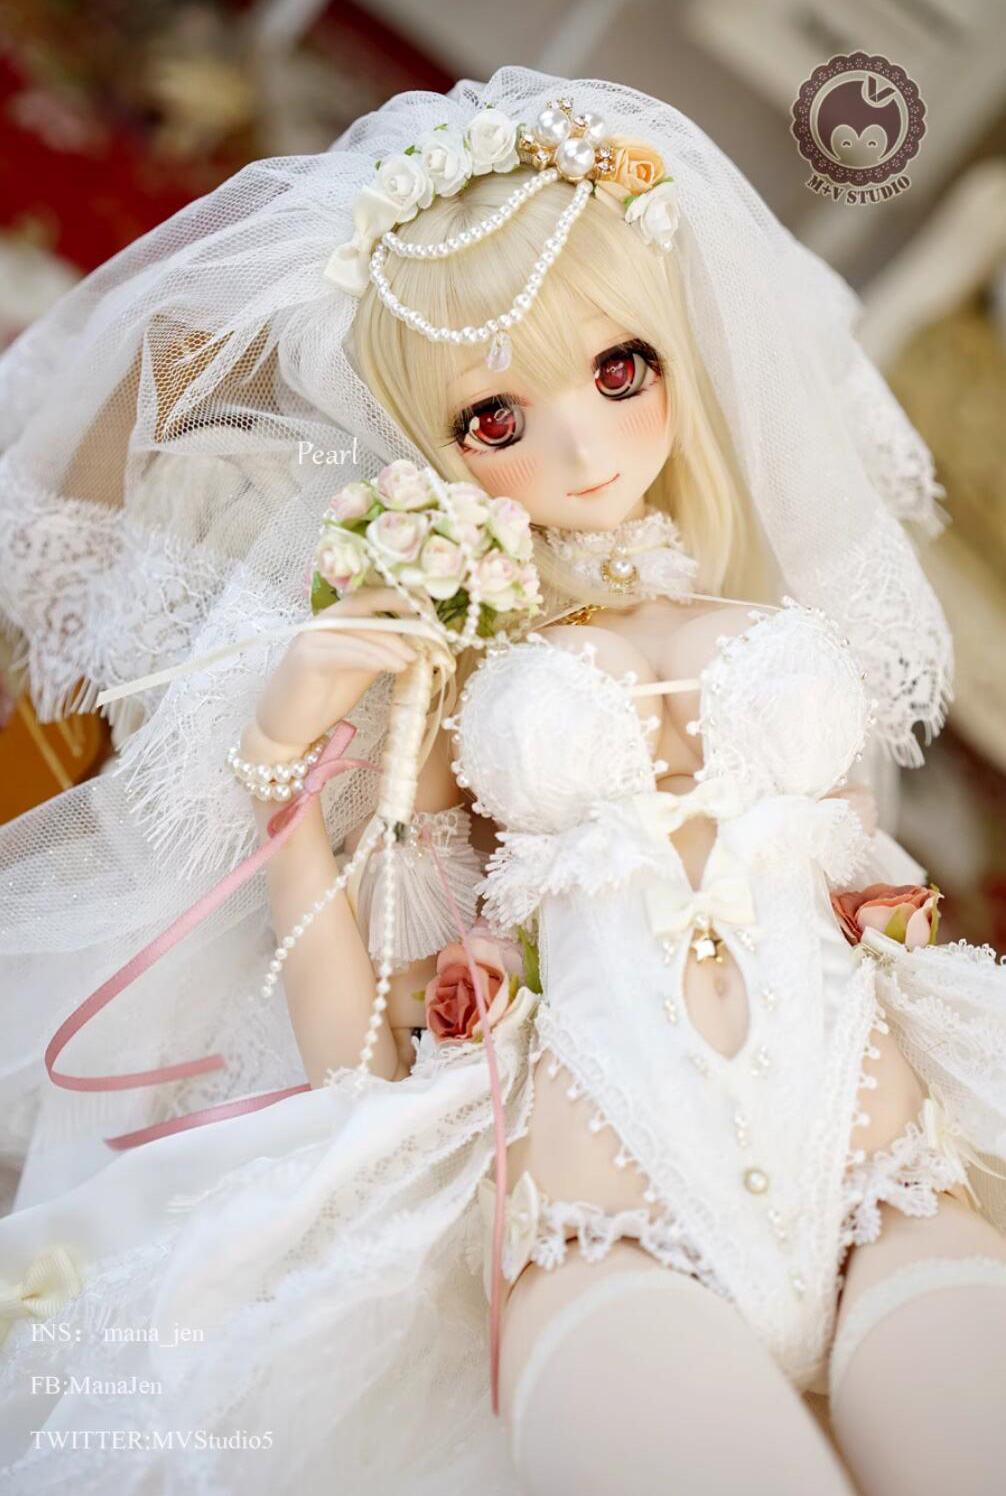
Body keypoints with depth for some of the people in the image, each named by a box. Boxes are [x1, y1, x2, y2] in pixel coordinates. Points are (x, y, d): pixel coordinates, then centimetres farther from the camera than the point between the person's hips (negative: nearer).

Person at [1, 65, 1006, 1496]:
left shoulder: (797, 626, 16)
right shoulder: (444, 676, 9)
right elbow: (361, 1056, 2)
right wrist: (281, 756, -3)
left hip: (885, 1169, 3)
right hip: (595, 1193, -2)